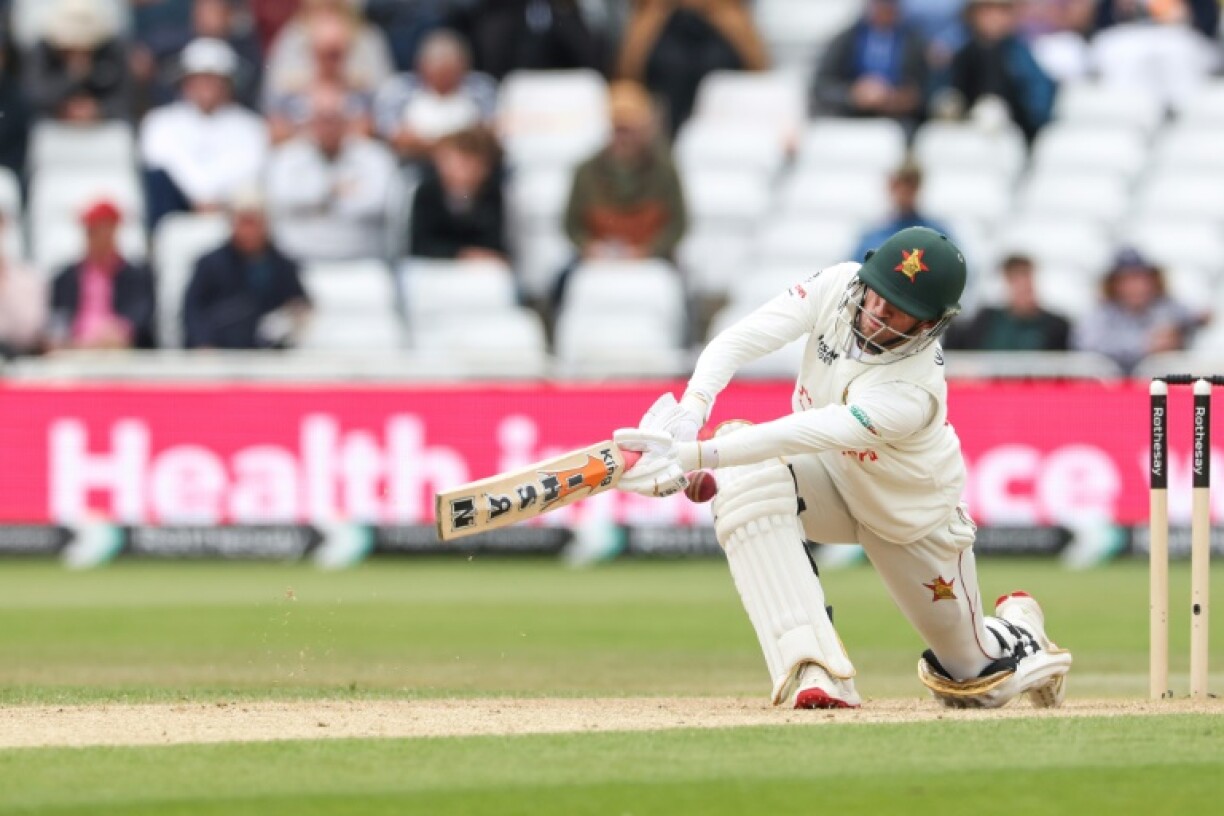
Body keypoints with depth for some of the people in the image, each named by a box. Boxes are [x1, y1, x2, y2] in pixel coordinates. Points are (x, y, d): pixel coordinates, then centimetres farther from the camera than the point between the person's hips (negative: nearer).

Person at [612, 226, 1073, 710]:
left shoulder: (915, 391, -40)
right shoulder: (838, 285, -25)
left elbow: (809, 435, -51)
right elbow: (737, 342, -28)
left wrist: (692, 455, -61)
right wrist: (690, 413, -48)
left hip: (913, 519, -4)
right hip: (830, 477, 4)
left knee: (977, 679, 8)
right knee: (747, 480, -34)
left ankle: (1016, 627, 47)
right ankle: (813, 667, -34)